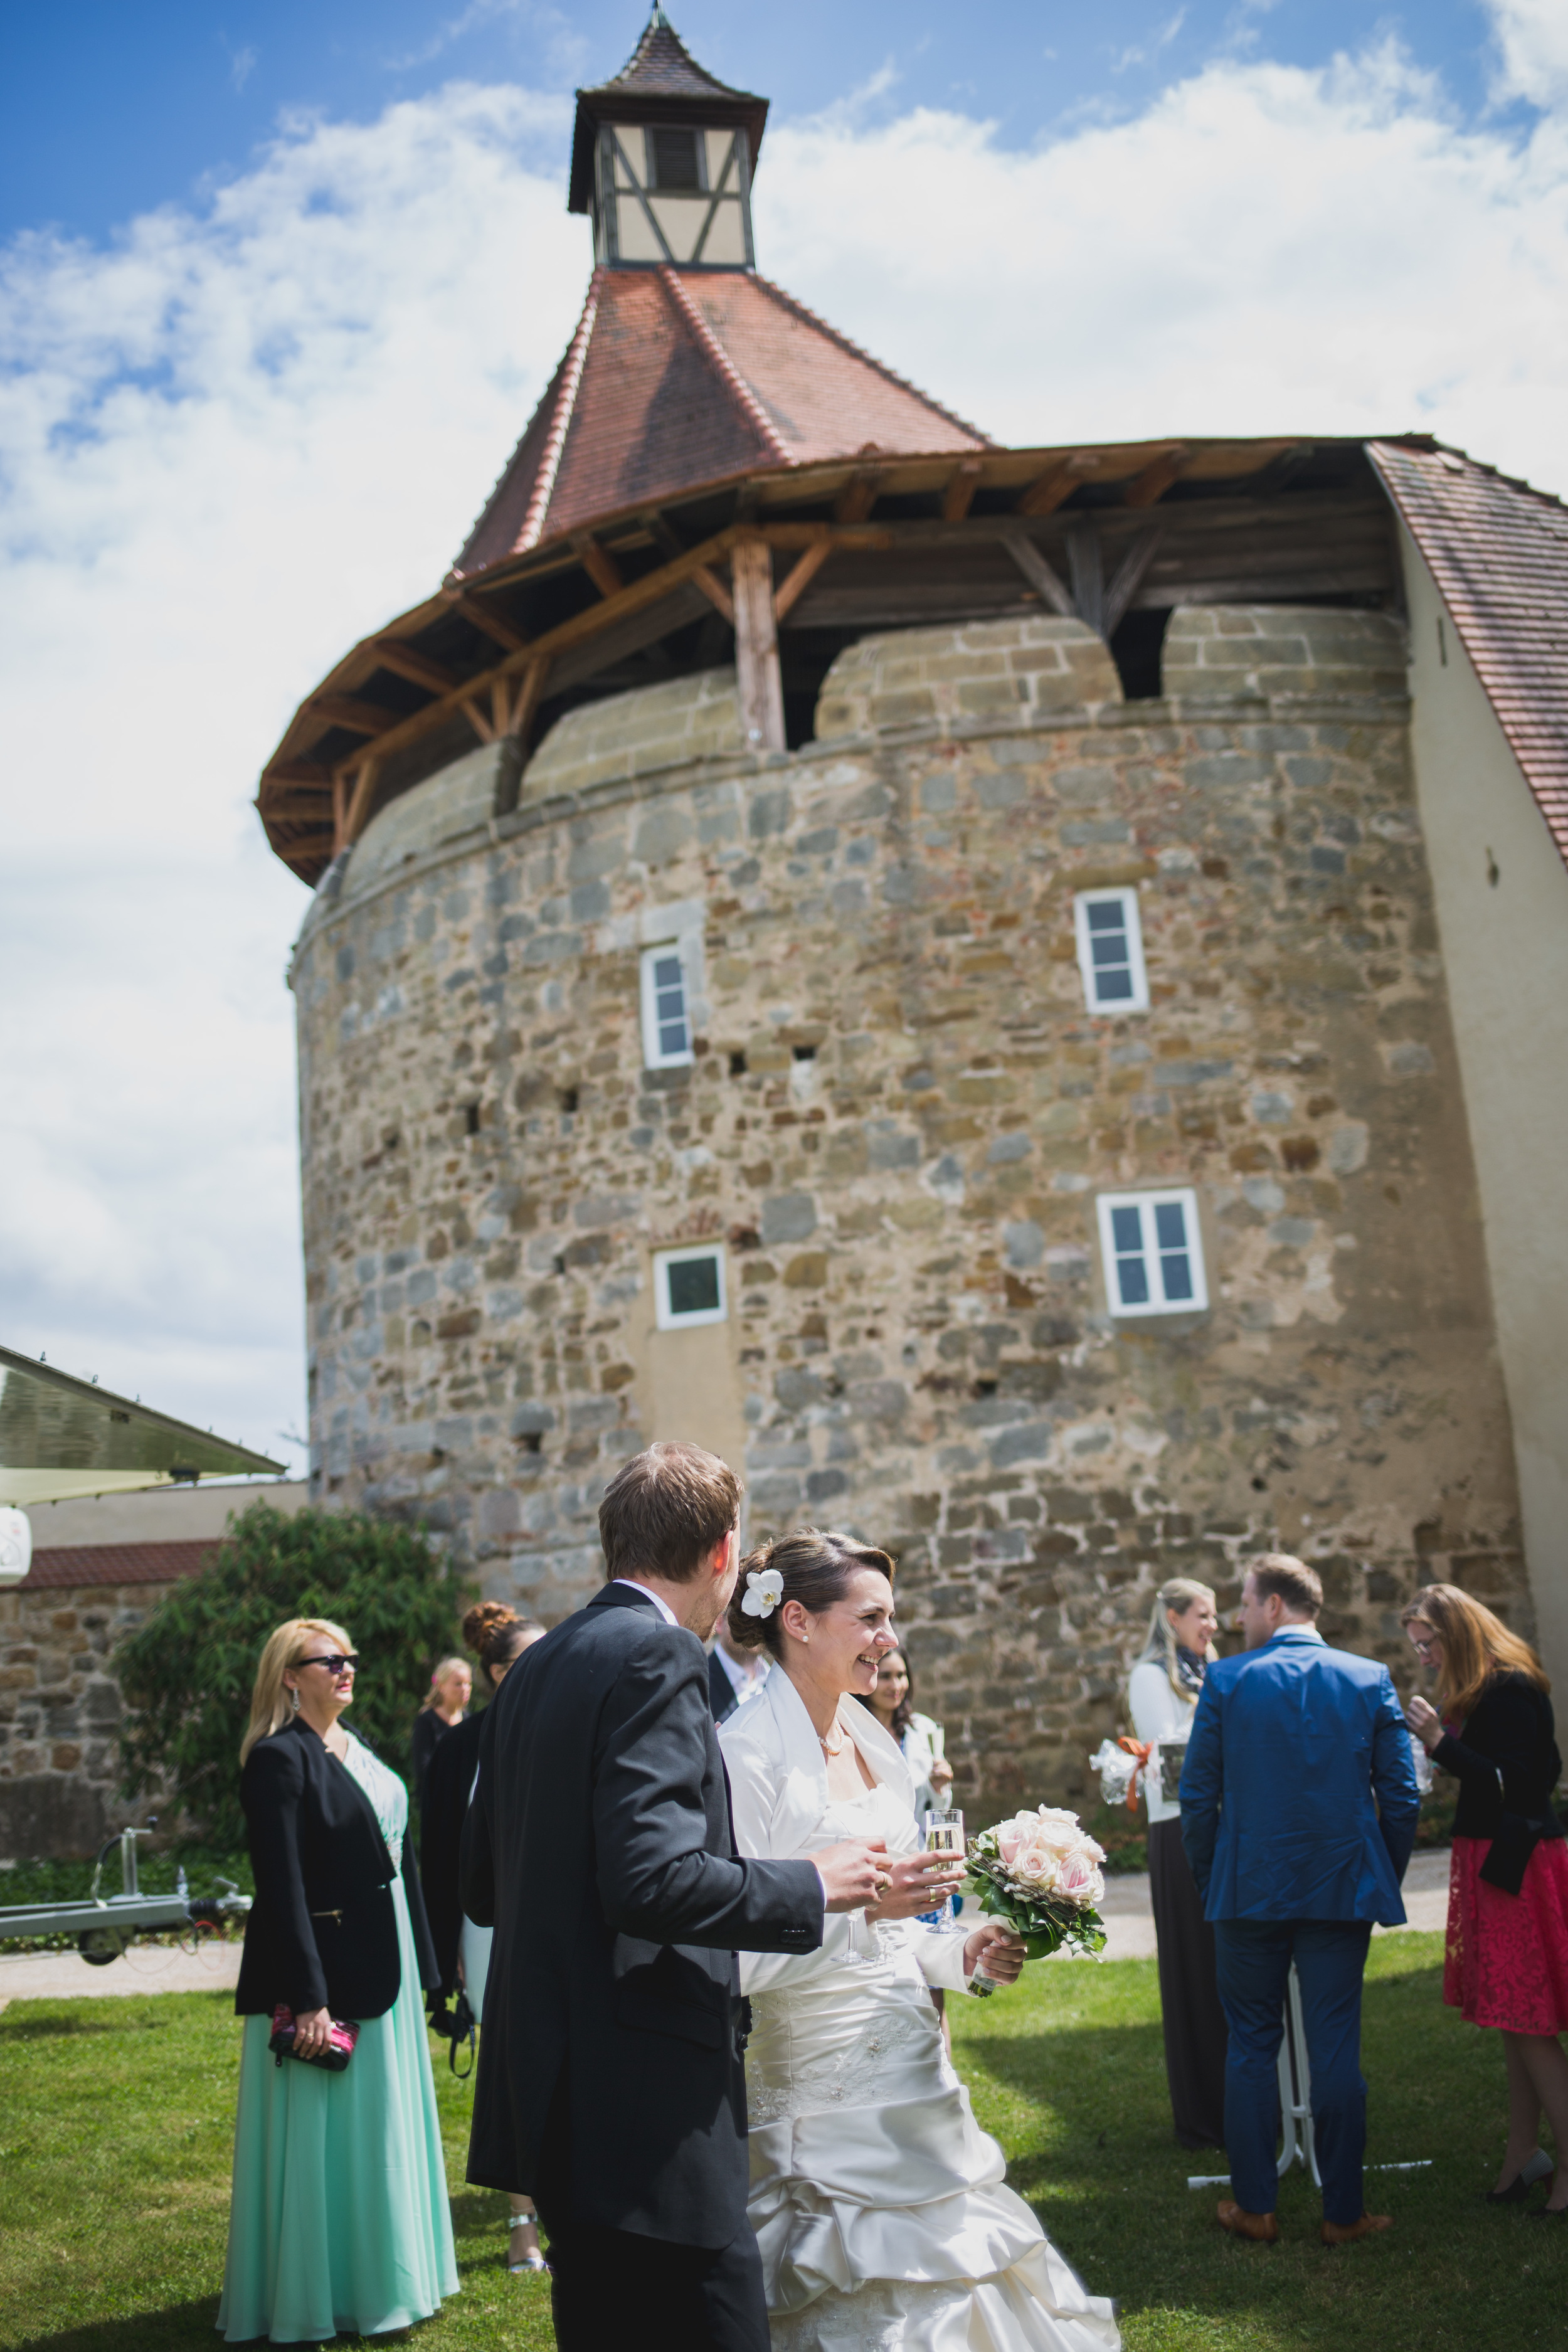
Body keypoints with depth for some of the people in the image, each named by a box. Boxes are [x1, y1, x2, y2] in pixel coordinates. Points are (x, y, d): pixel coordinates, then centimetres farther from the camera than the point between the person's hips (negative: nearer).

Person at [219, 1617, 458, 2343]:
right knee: (325, 2135, 3)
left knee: (383, 2126, 18)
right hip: (323, 1968, -9)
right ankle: (314, 2296, 17)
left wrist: (417, 1967, 13)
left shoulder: (356, 1750, 11)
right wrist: (308, 1998, -23)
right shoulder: (280, 1757, -16)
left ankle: (377, 2276, 32)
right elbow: (280, 1886, -20)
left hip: (383, 1967, 9)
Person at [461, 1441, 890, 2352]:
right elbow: (652, 1877, -24)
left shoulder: (537, 1666, 12)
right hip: (647, 2107, -9)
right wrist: (813, 1887, -11)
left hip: (553, 2094, 10)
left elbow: (484, 1888, 16)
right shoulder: (660, 1658, -14)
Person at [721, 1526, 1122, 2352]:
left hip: (910, 2071, 8)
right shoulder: (748, 1754, -17)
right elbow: (733, 1958, -19)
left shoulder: (871, 1740, 9)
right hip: (824, 2091, -8)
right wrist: (859, 1906, -27)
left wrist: (960, 1955, 2)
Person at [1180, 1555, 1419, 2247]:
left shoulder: (1226, 1681, -5)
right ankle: (1343, 2211, 14)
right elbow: (1401, 1796, 0)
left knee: (1251, 2046, 10)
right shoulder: (1371, 1679, -1)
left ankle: (1253, 2205, 16)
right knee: (1337, 2048, 8)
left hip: (1250, 1891, -1)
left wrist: (1210, 1880, 9)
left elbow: (1198, 1797, -3)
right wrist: (1386, 1879, 11)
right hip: (1343, 1891, 1)